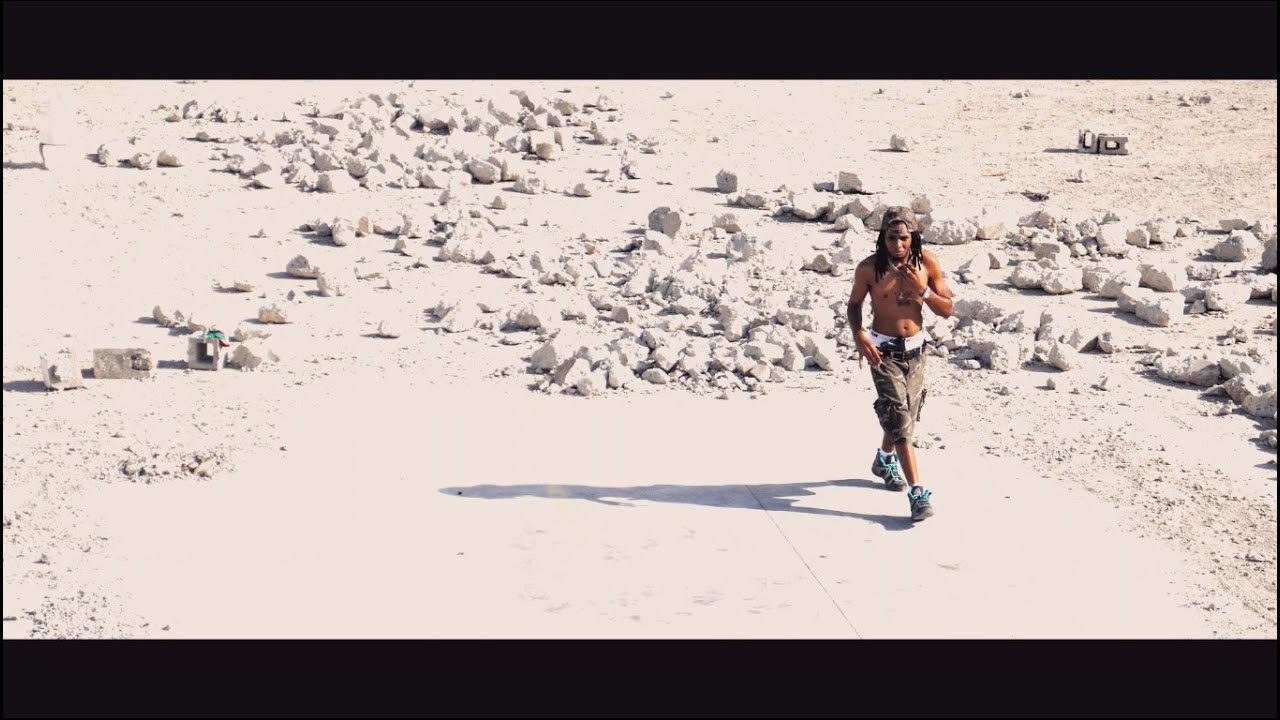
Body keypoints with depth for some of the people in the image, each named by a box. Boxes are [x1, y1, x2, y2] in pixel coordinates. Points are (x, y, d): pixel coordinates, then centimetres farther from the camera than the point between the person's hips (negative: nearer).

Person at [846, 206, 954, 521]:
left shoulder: (927, 263, -9)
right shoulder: (869, 268, -14)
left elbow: (947, 310, -4)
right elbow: (854, 304, 1)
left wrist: (923, 290, -21)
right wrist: (859, 335, -16)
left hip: (916, 348, 4)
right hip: (884, 350, -4)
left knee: (907, 415, 19)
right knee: (898, 419, -13)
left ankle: (884, 460, 49)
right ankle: (917, 492, -14)